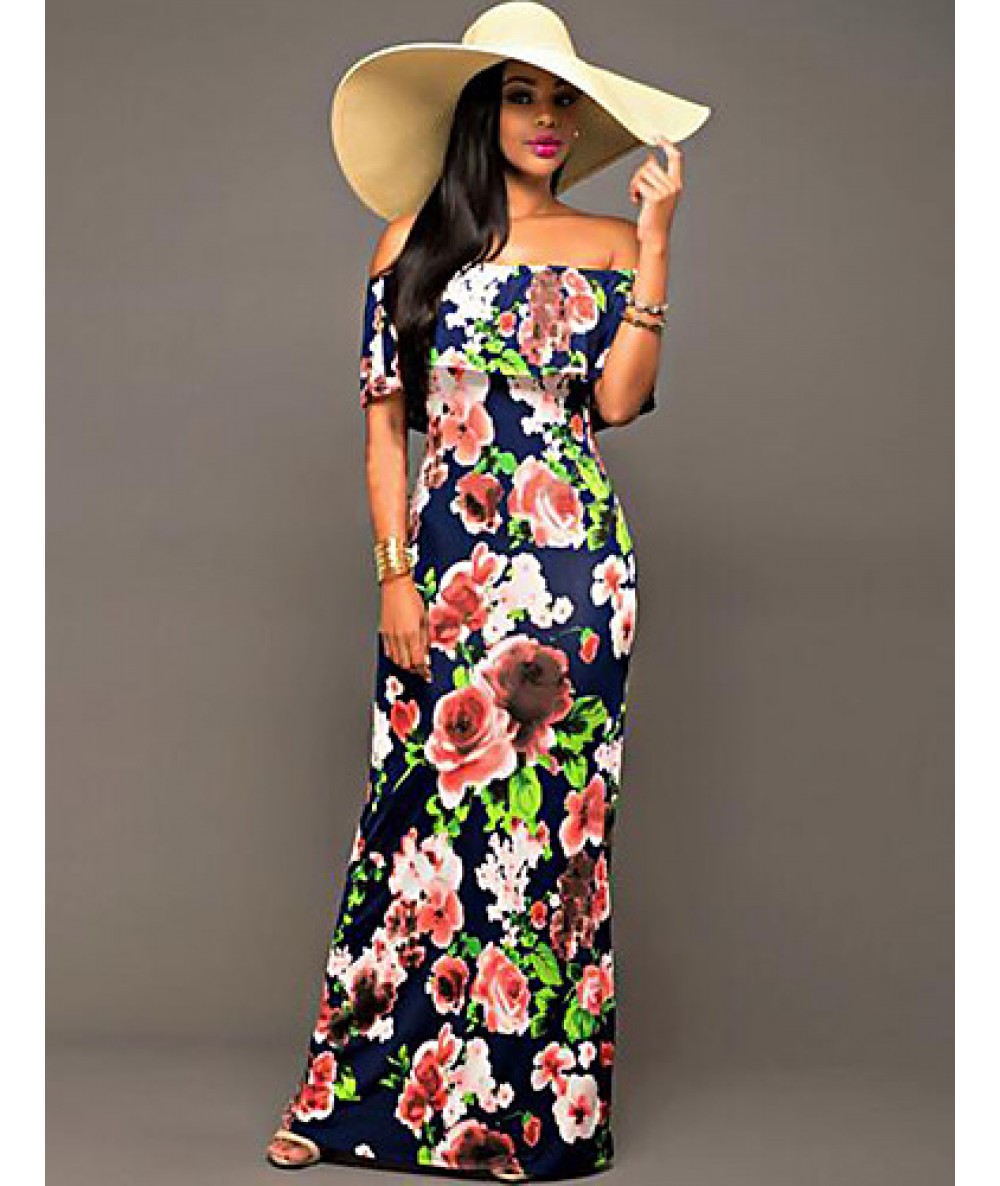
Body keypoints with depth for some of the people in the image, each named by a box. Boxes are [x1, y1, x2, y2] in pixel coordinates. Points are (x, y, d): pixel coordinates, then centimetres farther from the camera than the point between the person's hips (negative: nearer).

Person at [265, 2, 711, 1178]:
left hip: (574, 554, 0)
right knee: (425, 804, 0)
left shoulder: (607, 246, 8)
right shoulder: (413, 242, 8)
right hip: (447, 554, 0)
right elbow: (384, 422, 5)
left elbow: (618, 400, -6)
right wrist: (394, 576, -3)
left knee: (552, 810, 0)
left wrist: (656, 241, -8)